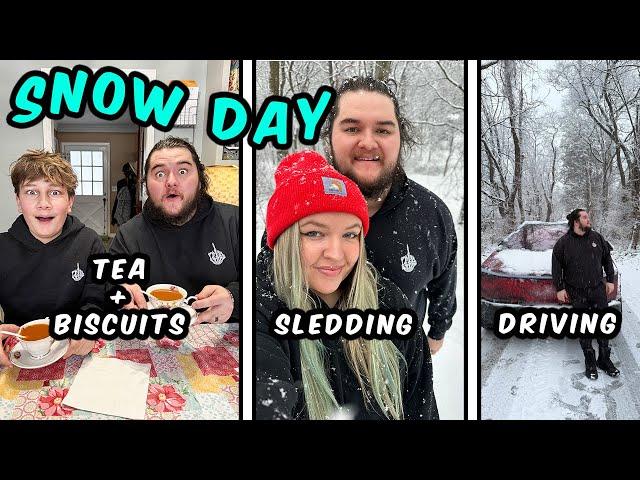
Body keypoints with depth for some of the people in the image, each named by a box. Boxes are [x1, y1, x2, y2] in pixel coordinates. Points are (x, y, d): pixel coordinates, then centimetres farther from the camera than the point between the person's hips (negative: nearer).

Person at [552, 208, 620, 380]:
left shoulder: (597, 238, 4)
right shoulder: (563, 243, -5)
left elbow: (607, 258, 14)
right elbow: (556, 267, -1)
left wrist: (610, 280, 11)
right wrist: (560, 288, -3)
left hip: (598, 289, 3)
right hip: (577, 293, -2)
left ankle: (604, 359, 17)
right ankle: (590, 362, 15)